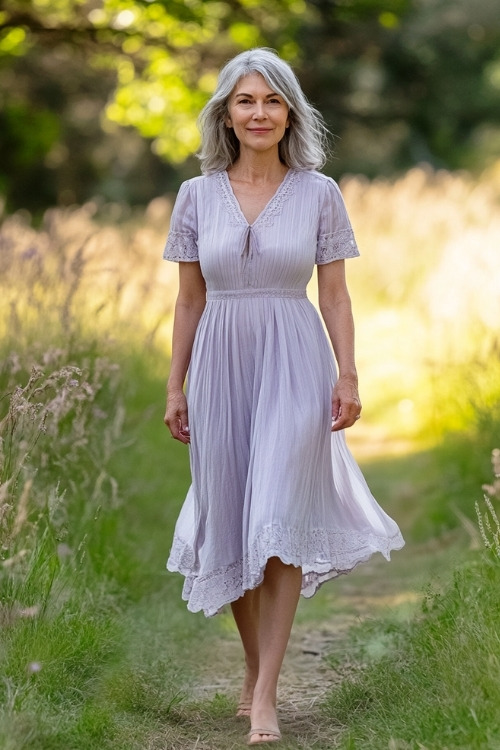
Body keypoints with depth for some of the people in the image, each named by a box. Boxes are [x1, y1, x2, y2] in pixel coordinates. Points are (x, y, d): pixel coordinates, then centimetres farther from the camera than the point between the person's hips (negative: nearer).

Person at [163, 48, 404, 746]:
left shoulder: (319, 193, 1)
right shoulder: (197, 195, 5)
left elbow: (335, 295, 3)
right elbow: (189, 300, 9)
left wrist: (348, 376, -7)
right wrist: (175, 387, 7)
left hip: (294, 366, -2)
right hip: (221, 366, 2)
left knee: (279, 523, -9)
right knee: (231, 522, 7)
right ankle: (254, 668, 24)